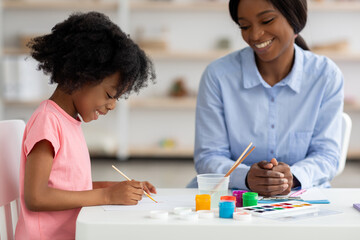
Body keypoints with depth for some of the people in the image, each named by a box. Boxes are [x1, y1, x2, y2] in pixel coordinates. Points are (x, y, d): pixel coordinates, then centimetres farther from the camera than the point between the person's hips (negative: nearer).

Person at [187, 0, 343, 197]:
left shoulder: (326, 76, -1)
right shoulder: (218, 75, -5)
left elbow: (326, 154, -2)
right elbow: (208, 157, -6)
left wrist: (293, 176, -25)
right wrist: (246, 177, -27)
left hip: (298, 196, -1)